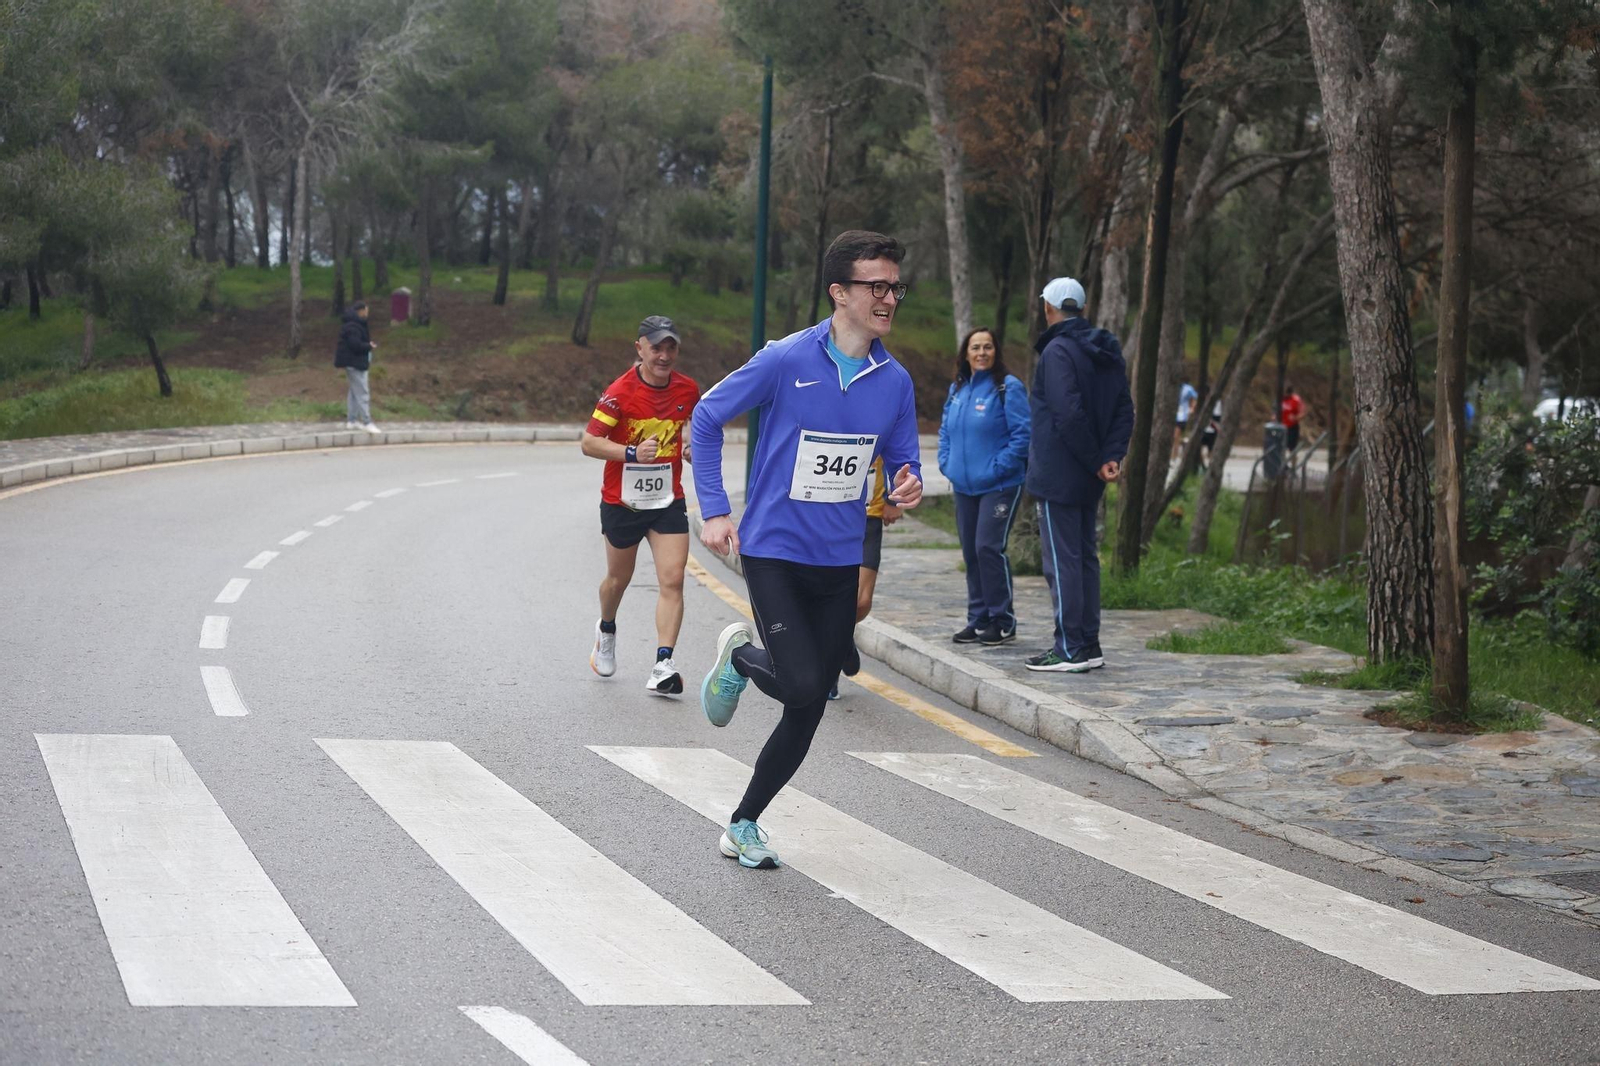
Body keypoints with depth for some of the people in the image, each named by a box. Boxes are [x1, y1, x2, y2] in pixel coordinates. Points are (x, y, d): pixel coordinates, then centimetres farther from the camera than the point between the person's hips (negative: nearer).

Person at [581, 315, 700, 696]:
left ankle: (663, 665, -16)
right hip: (622, 501, -2)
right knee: (618, 578, 17)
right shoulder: (621, 391, -16)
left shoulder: (687, 389, -3)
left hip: (668, 501, 2)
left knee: (672, 580, -13)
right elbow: (589, 442, -19)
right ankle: (606, 631, 49)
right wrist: (633, 453, -31)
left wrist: (693, 444, 0)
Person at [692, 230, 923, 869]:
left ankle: (743, 827, 23)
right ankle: (739, 658, 16)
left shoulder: (894, 381, 2)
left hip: (840, 563, 5)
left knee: (807, 713, 6)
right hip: (774, 553, -5)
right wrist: (714, 510, -5)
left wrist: (907, 489, -12)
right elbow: (707, 418, -1)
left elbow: (902, 462, 13)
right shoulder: (786, 361, -12)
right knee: (803, 687, -19)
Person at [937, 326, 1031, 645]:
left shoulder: (1008, 388, -8)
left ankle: (1003, 622, -4)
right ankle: (978, 619, 18)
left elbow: (1023, 434, -13)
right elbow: (945, 430, 21)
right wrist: (946, 462, 6)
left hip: (999, 486, -7)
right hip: (964, 487, 7)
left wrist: (998, 467, -16)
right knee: (971, 552, 9)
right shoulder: (957, 390, 12)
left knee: (989, 548, -13)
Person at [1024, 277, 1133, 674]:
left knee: (1062, 560, -5)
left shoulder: (1058, 351, -15)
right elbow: (1124, 410, 8)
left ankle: (1070, 649, -4)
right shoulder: (1107, 352, 11)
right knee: (1086, 556, 14)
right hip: (1088, 479, 8)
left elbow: (1069, 415, -23)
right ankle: (1088, 645, 18)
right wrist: (1112, 456, -4)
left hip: (1057, 474, -8)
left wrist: (1096, 461, -14)